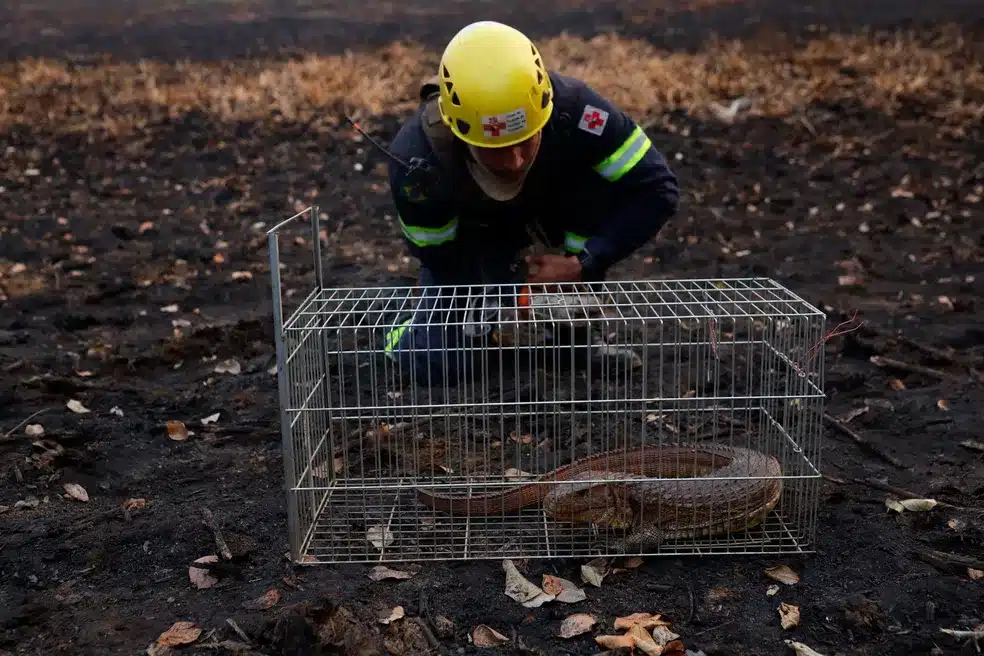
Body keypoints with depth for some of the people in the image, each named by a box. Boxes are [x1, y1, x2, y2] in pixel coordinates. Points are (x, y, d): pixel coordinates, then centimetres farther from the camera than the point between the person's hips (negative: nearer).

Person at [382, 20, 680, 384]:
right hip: (467, 234, -1)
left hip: (550, 213, 1)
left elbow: (658, 189, -31)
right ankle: (418, 330, 23)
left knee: (600, 184, -32)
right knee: (440, 364, -15)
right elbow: (438, 256, -22)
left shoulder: (573, 108, -39)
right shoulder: (416, 158, -39)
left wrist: (585, 265, -37)